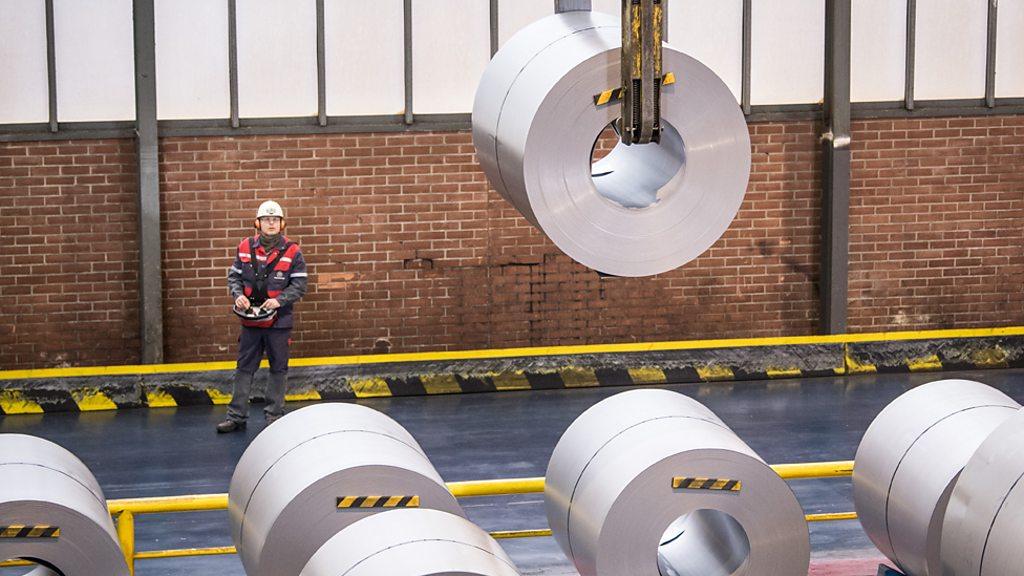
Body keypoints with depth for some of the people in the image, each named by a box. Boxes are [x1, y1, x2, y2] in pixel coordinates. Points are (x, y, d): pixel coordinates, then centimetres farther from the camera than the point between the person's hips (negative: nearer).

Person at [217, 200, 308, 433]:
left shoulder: (291, 252, -5)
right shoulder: (245, 248, 3)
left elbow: (299, 284, -4)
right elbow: (234, 276, 11)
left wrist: (279, 300, -17)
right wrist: (238, 295, -7)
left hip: (279, 320, -2)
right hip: (250, 318, 2)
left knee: (278, 368, 6)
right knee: (244, 367, 6)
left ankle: (274, 416, 15)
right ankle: (237, 416, 10)